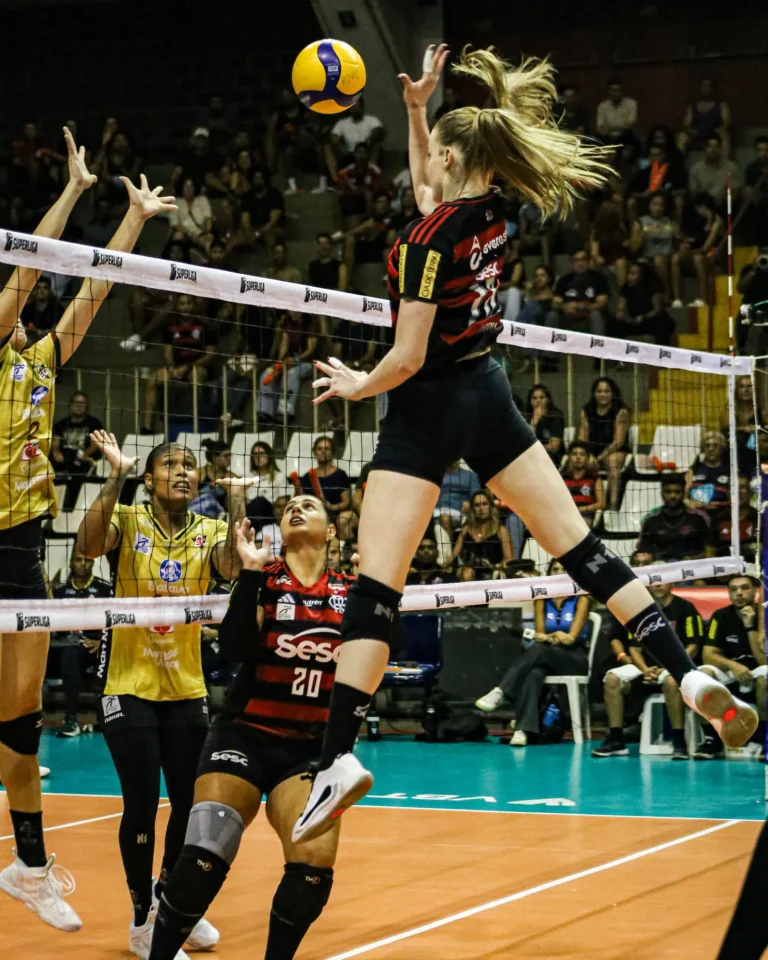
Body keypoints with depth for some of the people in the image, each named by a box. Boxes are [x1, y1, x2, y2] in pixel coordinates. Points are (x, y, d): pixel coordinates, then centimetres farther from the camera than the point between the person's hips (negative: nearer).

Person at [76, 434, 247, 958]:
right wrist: (116, 476, -28)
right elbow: (89, 545, -26)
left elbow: (231, 566, -19)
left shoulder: (209, 531, 2)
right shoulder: (128, 521, -4)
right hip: (130, 689, -3)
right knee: (142, 805, -3)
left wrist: (236, 500, -24)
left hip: (188, 690, 3)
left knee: (192, 802, 10)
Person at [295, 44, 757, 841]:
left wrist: (360, 385, 0)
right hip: (489, 395, 7)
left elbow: (409, 357, -18)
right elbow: (425, 186, 26)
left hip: (427, 408, -7)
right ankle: (689, 675, 0)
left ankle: (339, 755, -16)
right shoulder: (489, 213, 3)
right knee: (579, 544, 7)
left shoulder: (428, 238, -18)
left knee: (374, 586, -9)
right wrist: (414, 107, 20)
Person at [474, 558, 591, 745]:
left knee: (538, 650, -35)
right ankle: (523, 729, -53)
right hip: (547, 658, 2)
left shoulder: (581, 599, 0)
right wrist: (555, 636, -21)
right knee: (534, 673, -37)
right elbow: (539, 635, 0)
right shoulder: (542, 599, 10)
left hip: (575, 658, -2)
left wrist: (547, 637, -22)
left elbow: (571, 637, -10)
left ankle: (499, 692, -45)